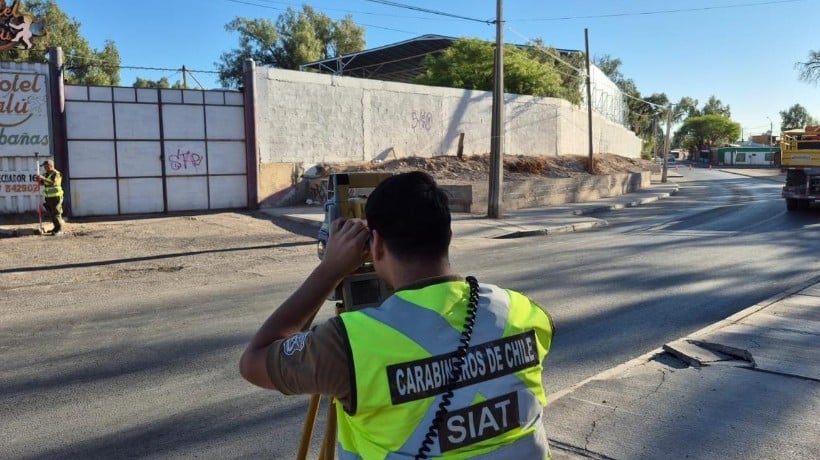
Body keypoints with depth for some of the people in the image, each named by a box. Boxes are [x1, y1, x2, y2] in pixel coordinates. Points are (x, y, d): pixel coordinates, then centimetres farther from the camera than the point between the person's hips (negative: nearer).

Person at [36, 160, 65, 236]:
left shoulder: (56, 174, -10)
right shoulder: (46, 174, 14)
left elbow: (53, 183, -24)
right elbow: (42, 183, 19)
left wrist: (44, 178, -29)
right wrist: (39, 180, -2)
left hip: (55, 197, -8)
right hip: (48, 197, 8)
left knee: (56, 214, -7)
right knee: (51, 214, 11)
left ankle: (60, 230, -4)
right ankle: (56, 228, 19)